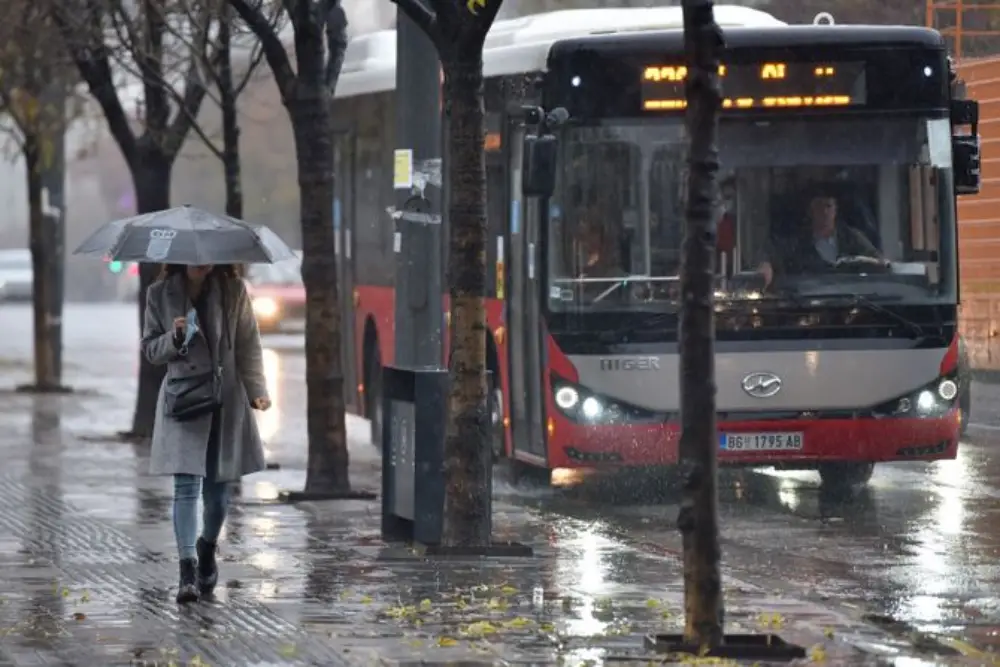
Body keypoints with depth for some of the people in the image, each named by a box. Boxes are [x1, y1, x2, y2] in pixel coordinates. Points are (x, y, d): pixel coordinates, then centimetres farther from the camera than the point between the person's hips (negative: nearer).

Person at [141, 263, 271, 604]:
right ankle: (188, 569, -18)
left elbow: (249, 345, 4)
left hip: (226, 400, 1)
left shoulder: (233, 291, 1)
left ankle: (207, 548, 36)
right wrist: (174, 338, -15)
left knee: (218, 487, 8)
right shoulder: (160, 294, 1)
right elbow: (149, 349, 6)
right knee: (186, 486, -13)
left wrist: (256, 391, -7)